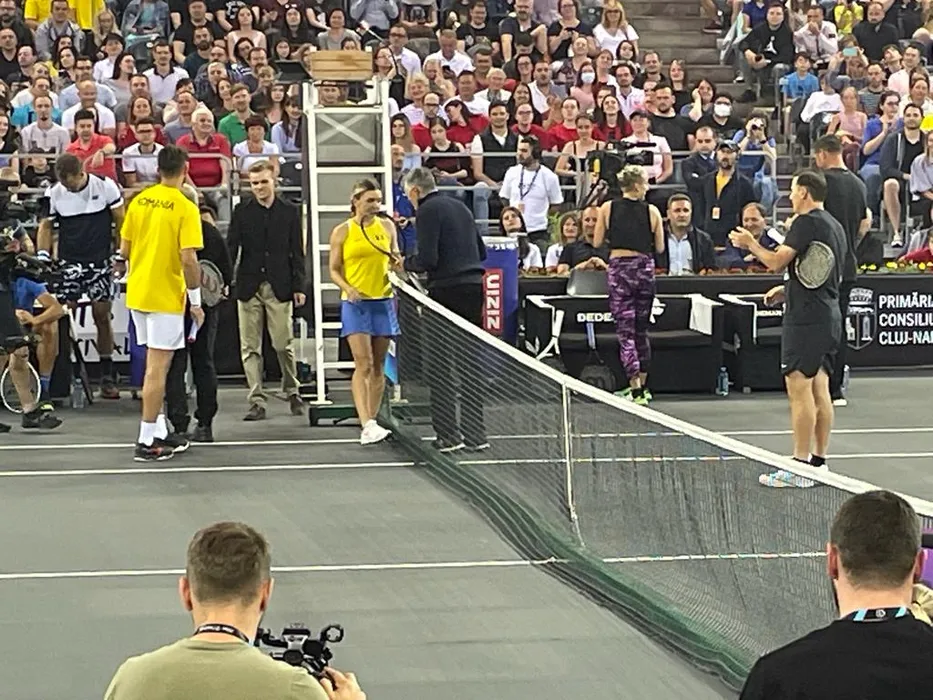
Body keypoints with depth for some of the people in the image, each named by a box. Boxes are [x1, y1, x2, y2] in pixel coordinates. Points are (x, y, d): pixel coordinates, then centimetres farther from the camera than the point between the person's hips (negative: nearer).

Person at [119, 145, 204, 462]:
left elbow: (125, 249, 9)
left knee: (155, 364, 16)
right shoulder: (185, 208, -13)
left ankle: (159, 431, 22)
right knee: (157, 368, -3)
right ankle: (147, 442, -1)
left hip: (137, 293, 6)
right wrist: (195, 301, -10)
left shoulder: (139, 201, 4)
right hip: (166, 296, -6)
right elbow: (188, 259, -18)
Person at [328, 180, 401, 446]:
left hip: (383, 301, 4)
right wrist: (348, 289, -16)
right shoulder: (342, 232, -1)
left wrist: (397, 261, -4)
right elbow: (334, 270, 2)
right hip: (355, 304, -4)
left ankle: (372, 422, 15)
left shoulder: (387, 226, 8)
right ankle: (367, 425, -20)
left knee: (378, 366, 7)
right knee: (363, 364, -14)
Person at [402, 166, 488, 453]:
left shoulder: (427, 211, -7)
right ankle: (475, 433, 14)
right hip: (474, 288, 7)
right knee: (471, 364, 11)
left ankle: (448, 434, 0)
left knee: (440, 366, 1)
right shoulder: (460, 207, 17)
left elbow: (427, 260, -15)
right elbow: (481, 252, 21)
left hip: (446, 290, -7)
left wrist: (405, 263, 3)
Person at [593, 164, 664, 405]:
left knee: (625, 332, -2)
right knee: (641, 330, 17)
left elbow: (597, 242, 3)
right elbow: (659, 248, 3)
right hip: (645, 268, 1)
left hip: (619, 269, -1)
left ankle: (636, 389, -12)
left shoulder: (607, 208, -2)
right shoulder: (652, 211, -1)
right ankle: (642, 384, 25)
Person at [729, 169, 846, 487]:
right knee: (819, 389, 12)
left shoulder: (807, 222, -12)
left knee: (799, 389, -8)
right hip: (830, 316, 9)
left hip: (806, 318, -9)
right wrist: (789, 290, 22)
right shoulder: (835, 226, 17)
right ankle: (819, 460, 15)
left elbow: (777, 262, -15)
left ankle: (800, 466, -8)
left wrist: (751, 244, 2)